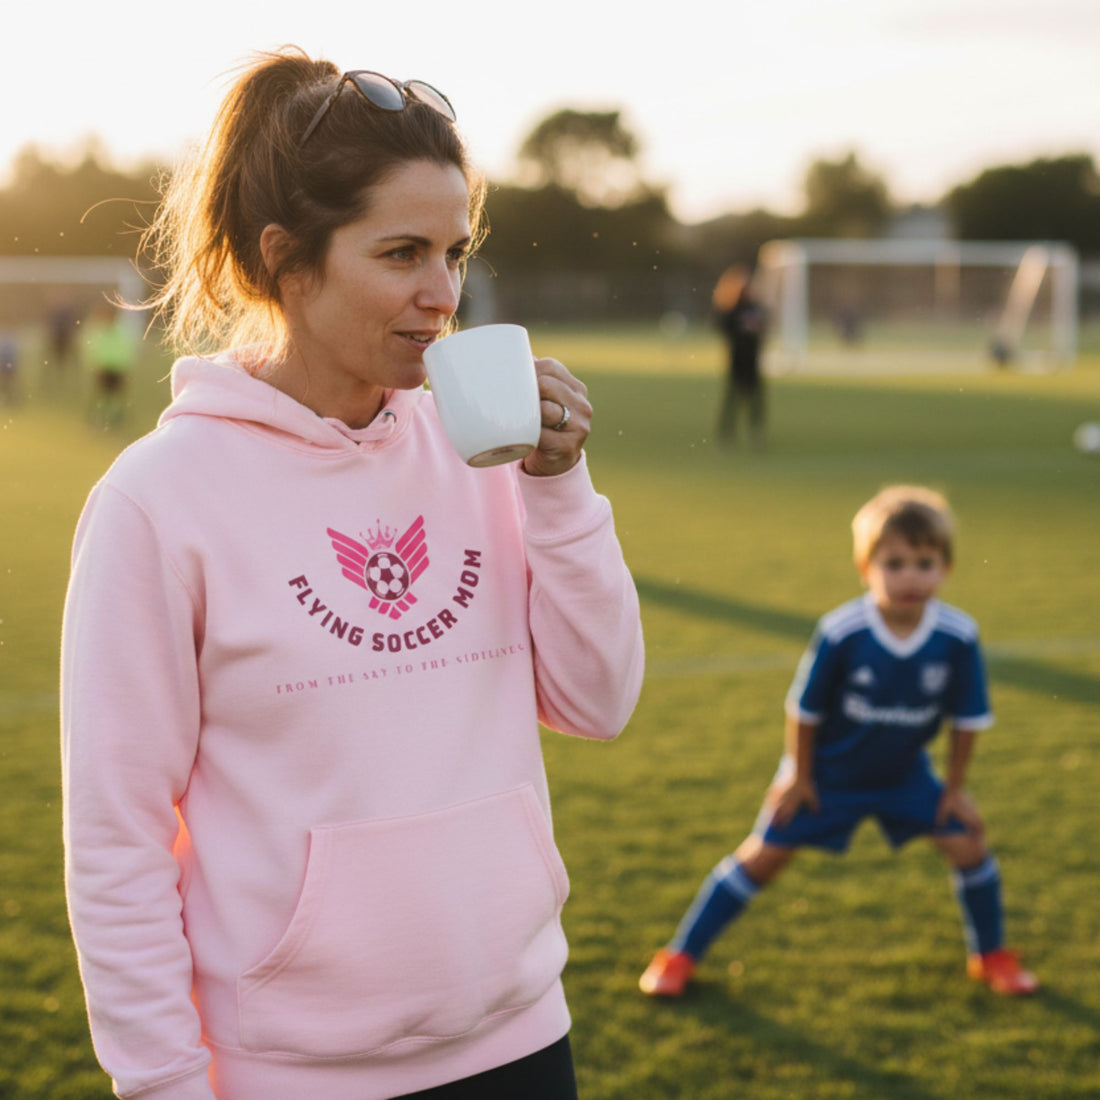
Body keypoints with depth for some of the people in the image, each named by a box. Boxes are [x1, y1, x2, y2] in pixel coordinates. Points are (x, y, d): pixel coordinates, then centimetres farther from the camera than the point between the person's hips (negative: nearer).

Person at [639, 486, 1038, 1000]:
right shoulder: (841, 632, -31)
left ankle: (990, 953, 23)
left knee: (967, 843, -4)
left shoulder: (958, 637, -25)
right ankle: (681, 954, 14)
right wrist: (799, 775, -6)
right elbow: (804, 709, -15)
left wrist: (954, 787, -2)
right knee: (764, 855, -1)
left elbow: (967, 719, -9)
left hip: (903, 773, 3)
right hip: (827, 771, -2)